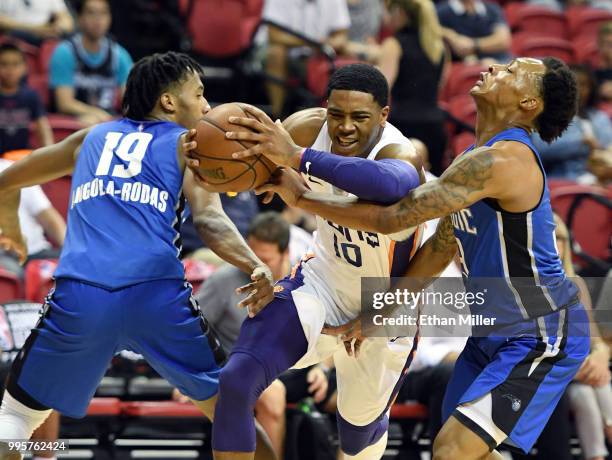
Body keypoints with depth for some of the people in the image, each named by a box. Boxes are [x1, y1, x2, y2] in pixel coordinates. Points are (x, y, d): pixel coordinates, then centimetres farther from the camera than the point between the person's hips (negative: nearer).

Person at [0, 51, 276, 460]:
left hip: (79, 297, 2)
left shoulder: (91, 138, 27)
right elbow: (209, 218, -4)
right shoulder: (187, 144, 16)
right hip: (157, 293, -2)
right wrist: (255, 266, -16)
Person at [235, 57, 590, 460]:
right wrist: (378, 316, 16)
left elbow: (392, 218, -28)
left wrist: (301, 196, -24)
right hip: (496, 331, 10)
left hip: (543, 338, -10)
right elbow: (440, 248, 16)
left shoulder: (503, 160, -26)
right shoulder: (478, 159, 7)